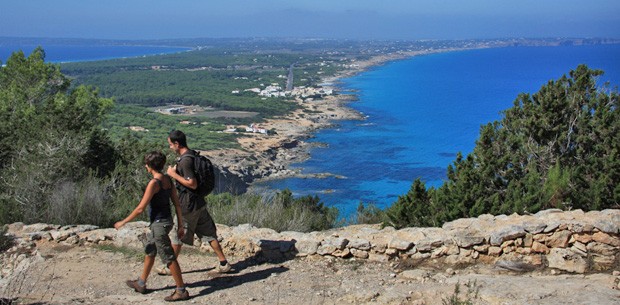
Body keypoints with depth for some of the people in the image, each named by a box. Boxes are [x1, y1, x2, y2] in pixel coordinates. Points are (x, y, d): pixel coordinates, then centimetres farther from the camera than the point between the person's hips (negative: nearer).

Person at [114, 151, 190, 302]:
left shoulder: (154, 183, -20)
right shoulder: (168, 180, 4)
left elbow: (140, 208, -19)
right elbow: (177, 204, 6)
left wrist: (123, 222, -8)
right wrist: (180, 226, 12)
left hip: (159, 224, -9)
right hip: (166, 220, 9)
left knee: (169, 257, -1)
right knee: (149, 251, 23)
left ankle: (181, 291, 6)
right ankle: (141, 284, 37)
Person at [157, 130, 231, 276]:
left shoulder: (185, 161, -21)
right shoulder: (193, 155, 8)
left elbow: (193, 184, -25)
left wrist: (174, 174, -18)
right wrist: (176, 171, 13)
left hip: (188, 205, -9)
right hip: (200, 203, 9)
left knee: (177, 237, 7)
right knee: (209, 234, 12)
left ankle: (170, 268, 21)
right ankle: (223, 264, 14)